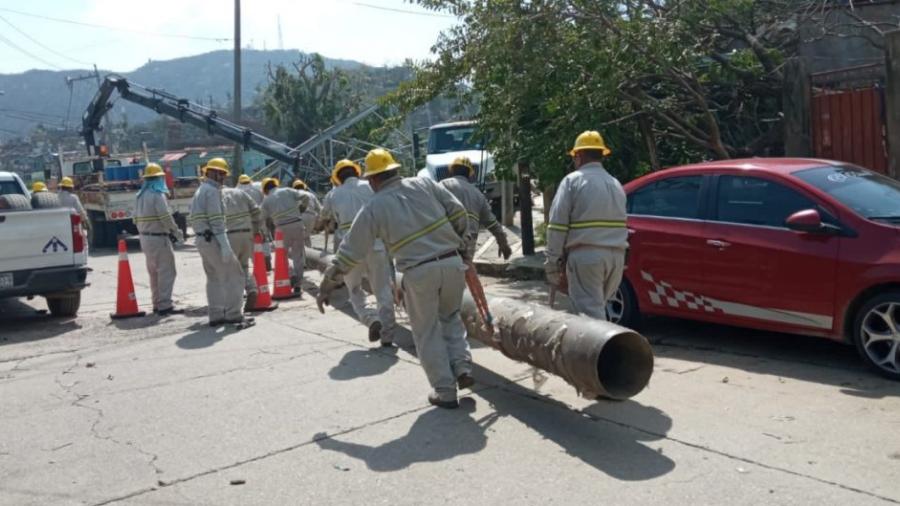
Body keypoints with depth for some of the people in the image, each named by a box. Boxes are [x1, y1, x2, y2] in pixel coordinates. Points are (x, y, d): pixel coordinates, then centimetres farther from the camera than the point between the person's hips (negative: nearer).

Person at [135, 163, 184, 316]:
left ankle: (157, 304, 21)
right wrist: (178, 234, -8)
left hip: (145, 238, 9)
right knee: (166, 271, -6)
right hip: (159, 238, -9)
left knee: (154, 272, 15)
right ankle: (164, 305, -9)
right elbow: (166, 218, -18)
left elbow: (137, 219, 14)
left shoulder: (140, 196, 13)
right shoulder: (158, 195, -13)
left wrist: (143, 235, 19)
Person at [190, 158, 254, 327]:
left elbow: (194, 220, 15)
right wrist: (225, 245, -21)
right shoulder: (212, 191, -10)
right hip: (213, 240, -10)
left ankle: (216, 316, 19)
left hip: (202, 240, 10)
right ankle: (233, 314, -4)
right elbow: (216, 221, -19)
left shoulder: (199, 192, 20)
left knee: (214, 278, 16)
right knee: (234, 275, -4)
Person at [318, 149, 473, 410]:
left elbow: (349, 252, 4)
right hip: (452, 262, 3)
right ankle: (462, 368, 14)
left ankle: (445, 392, 15)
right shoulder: (424, 183, 9)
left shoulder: (373, 208, 2)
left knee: (427, 333, 13)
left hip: (419, 272, -3)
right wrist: (461, 243, 21)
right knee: (450, 317, 26)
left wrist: (327, 285, 14)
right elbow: (458, 211, 7)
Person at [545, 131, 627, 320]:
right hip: (616, 256, 6)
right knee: (597, 308, 17)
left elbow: (557, 226, -7)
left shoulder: (573, 180, -1)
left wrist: (553, 265, -3)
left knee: (590, 313, -6)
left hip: (585, 256, -6)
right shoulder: (616, 184, 20)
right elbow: (620, 225, 17)